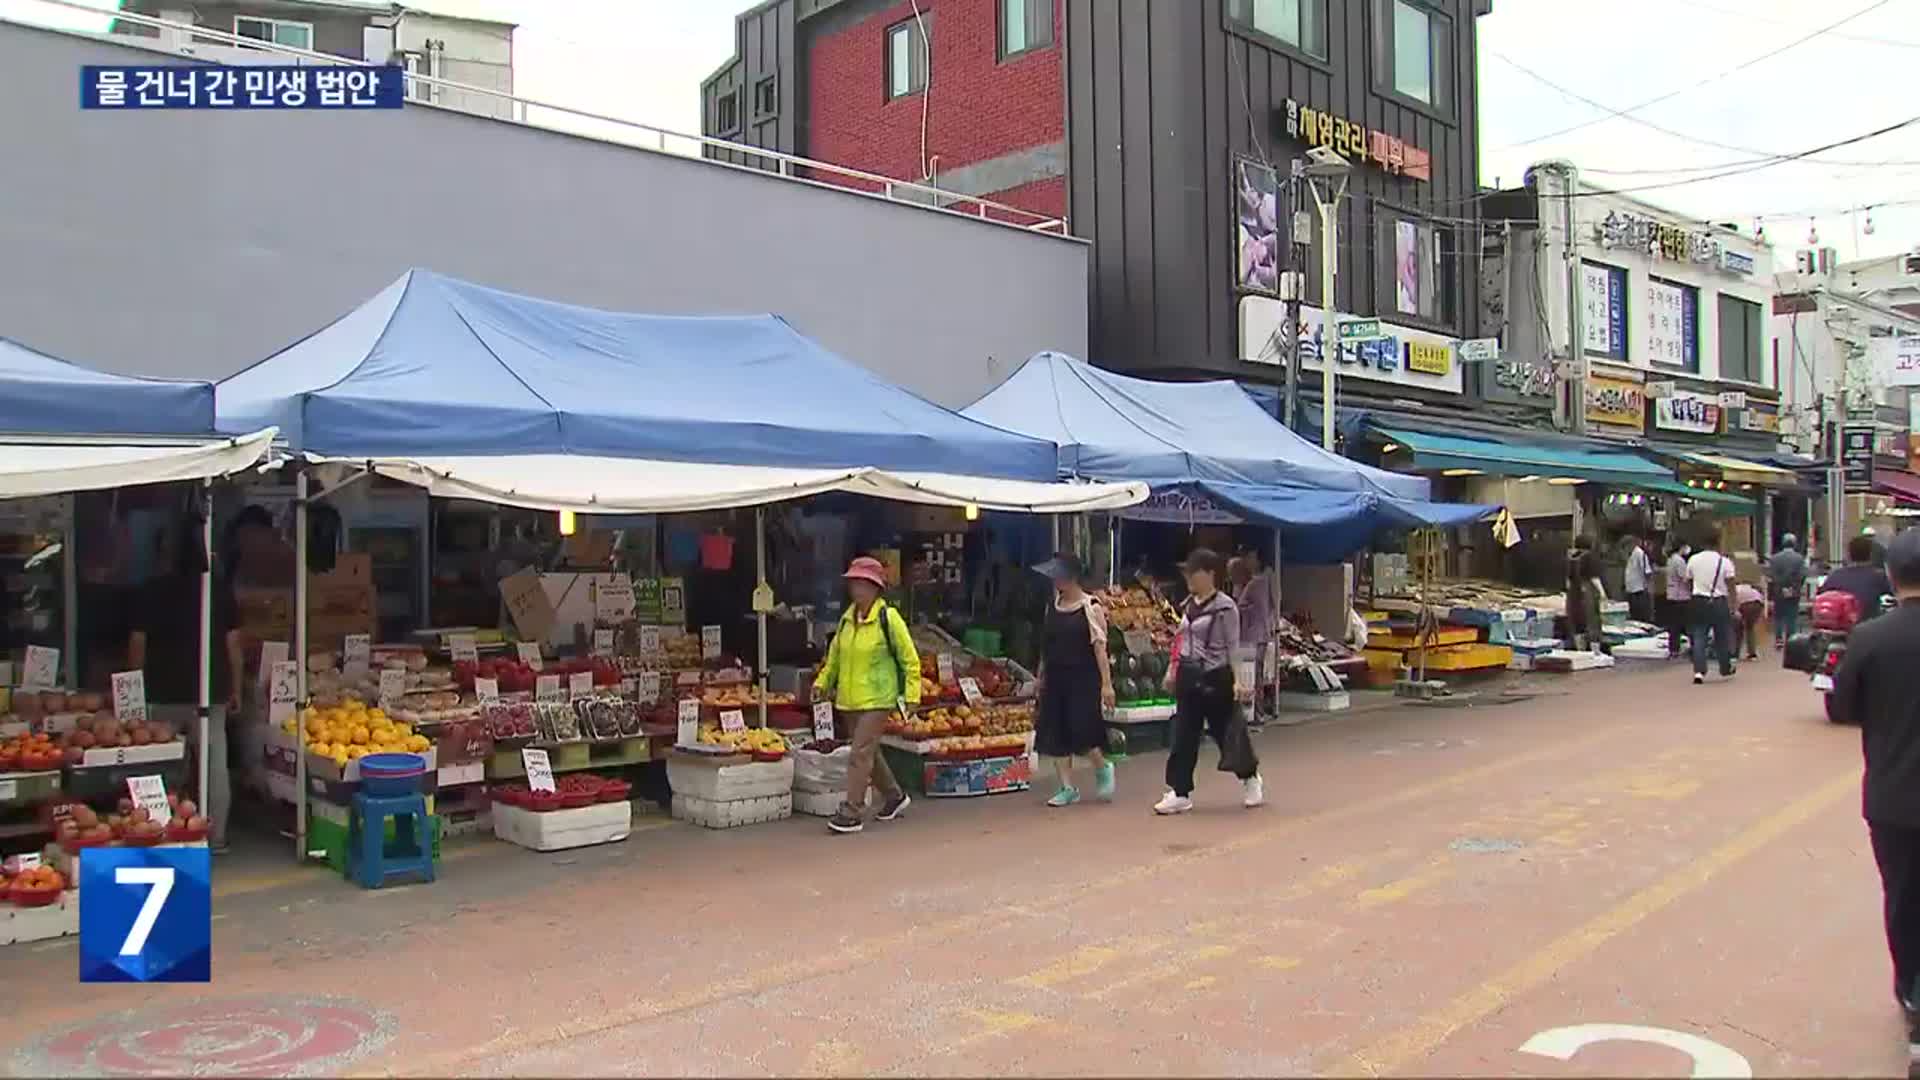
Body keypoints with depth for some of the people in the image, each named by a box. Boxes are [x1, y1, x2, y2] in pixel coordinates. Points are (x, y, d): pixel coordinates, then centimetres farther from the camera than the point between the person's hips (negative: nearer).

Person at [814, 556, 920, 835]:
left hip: (877, 700, -7)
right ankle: (894, 796, 35)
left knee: (861, 753, -11)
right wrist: (822, 682, 10)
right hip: (848, 699, 7)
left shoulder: (888, 618, -10)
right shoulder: (847, 619, 7)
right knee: (870, 752, 16)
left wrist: (911, 695, -11)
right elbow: (835, 655, 20)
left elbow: (910, 659, -7)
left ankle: (853, 812, -6)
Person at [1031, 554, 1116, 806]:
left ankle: (1102, 768, 20)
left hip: (1083, 678, -6)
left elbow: (1100, 647, -11)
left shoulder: (1091, 607, -8)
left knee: (1081, 731, -10)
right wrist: (1041, 678, 14)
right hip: (1055, 678, 6)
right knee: (1055, 733, 3)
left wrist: (1106, 684, -15)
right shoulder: (1053, 605, 9)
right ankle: (1067, 787, 12)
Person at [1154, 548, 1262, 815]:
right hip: (1189, 676, 6)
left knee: (1228, 733, 8)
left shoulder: (1225, 607, -12)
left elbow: (1233, 647, -12)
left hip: (1215, 677, -6)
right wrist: (1173, 671, 15)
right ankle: (1179, 792, 9)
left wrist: (1237, 680, -17)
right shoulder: (1188, 604, 8)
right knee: (1183, 736, 4)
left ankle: (1251, 779, 32)